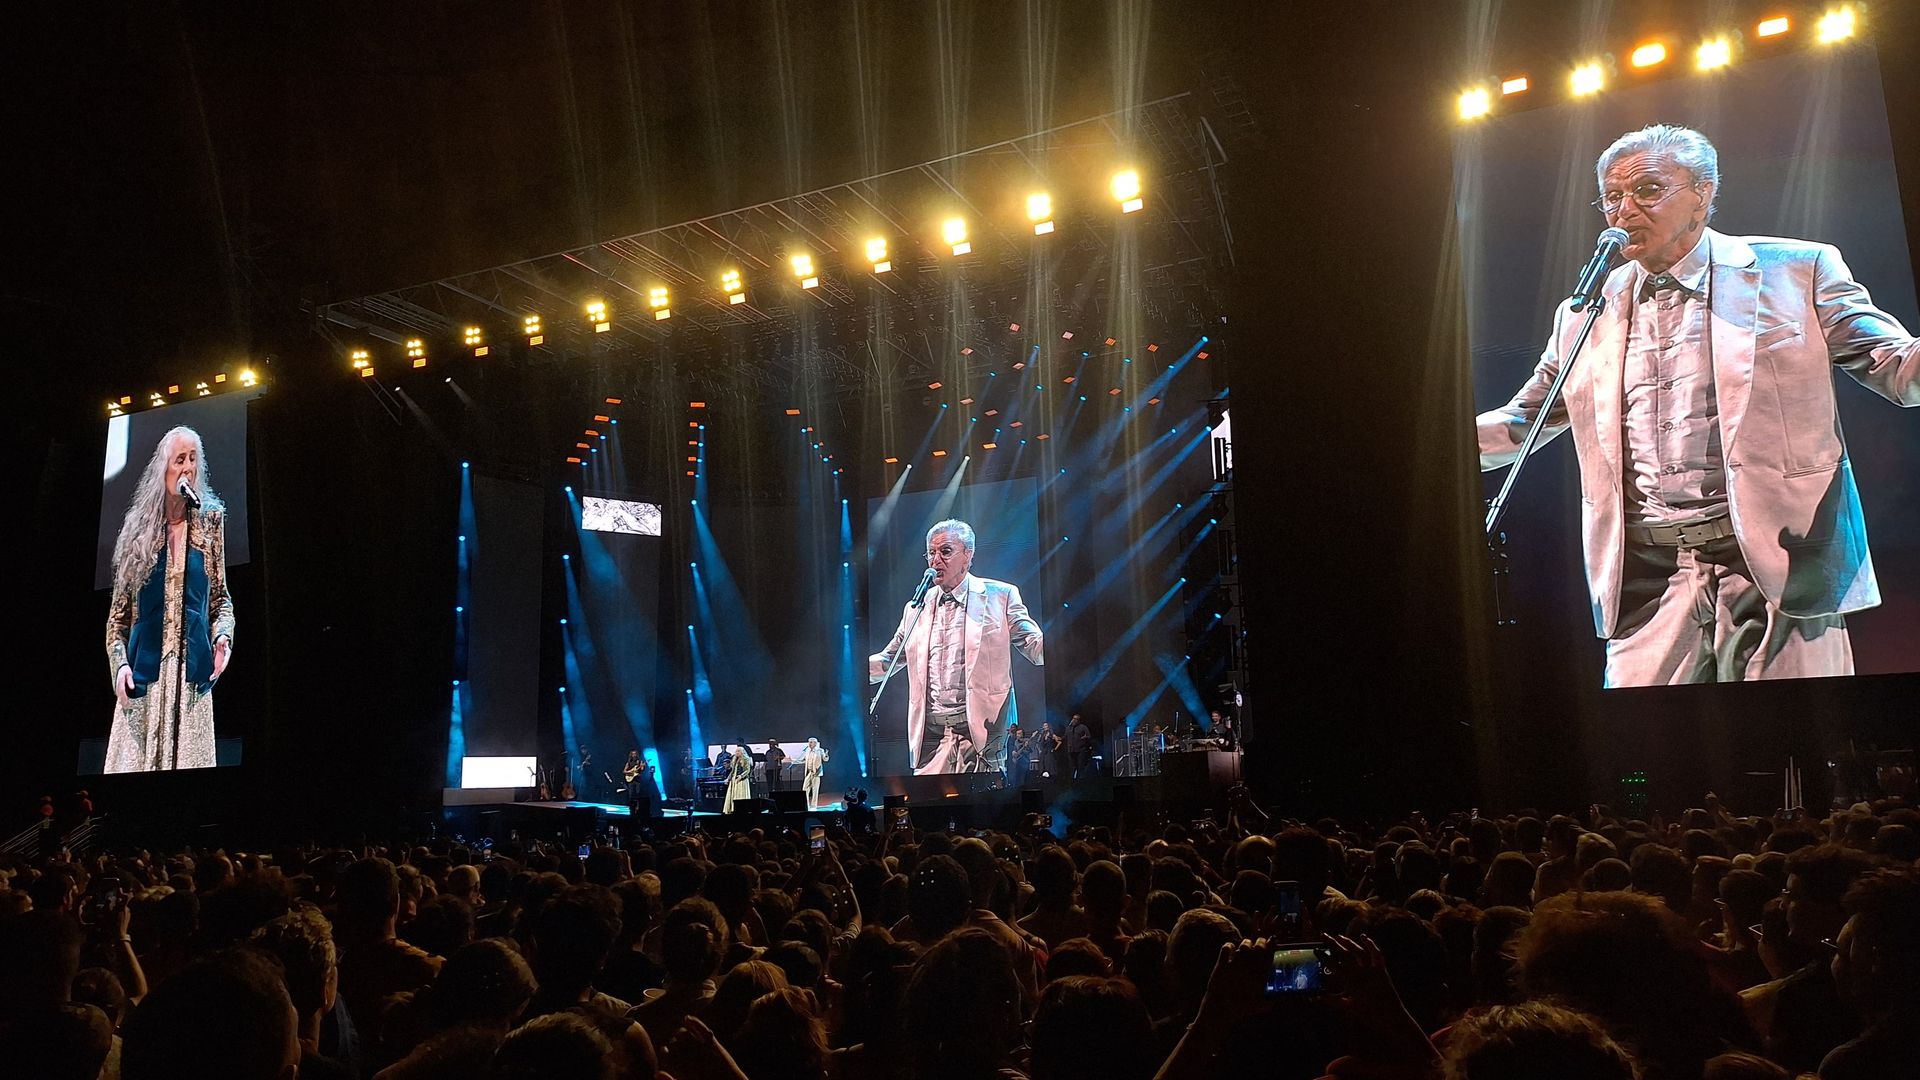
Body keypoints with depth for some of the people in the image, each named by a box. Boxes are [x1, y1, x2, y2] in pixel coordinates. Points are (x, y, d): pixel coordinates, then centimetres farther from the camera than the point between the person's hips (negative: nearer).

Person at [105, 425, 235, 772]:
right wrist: (119, 662, -5)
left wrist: (222, 634, -6)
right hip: (143, 675, 0)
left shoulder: (210, 519, 7)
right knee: (135, 763, -1)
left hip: (192, 675, 0)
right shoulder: (140, 527, 8)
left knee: (189, 762, -3)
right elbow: (119, 609, 10)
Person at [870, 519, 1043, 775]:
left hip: (980, 734, -3)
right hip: (929, 737, 4)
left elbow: (1034, 645, 0)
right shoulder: (916, 608, 16)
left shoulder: (999, 596, 4)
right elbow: (888, 659, 22)